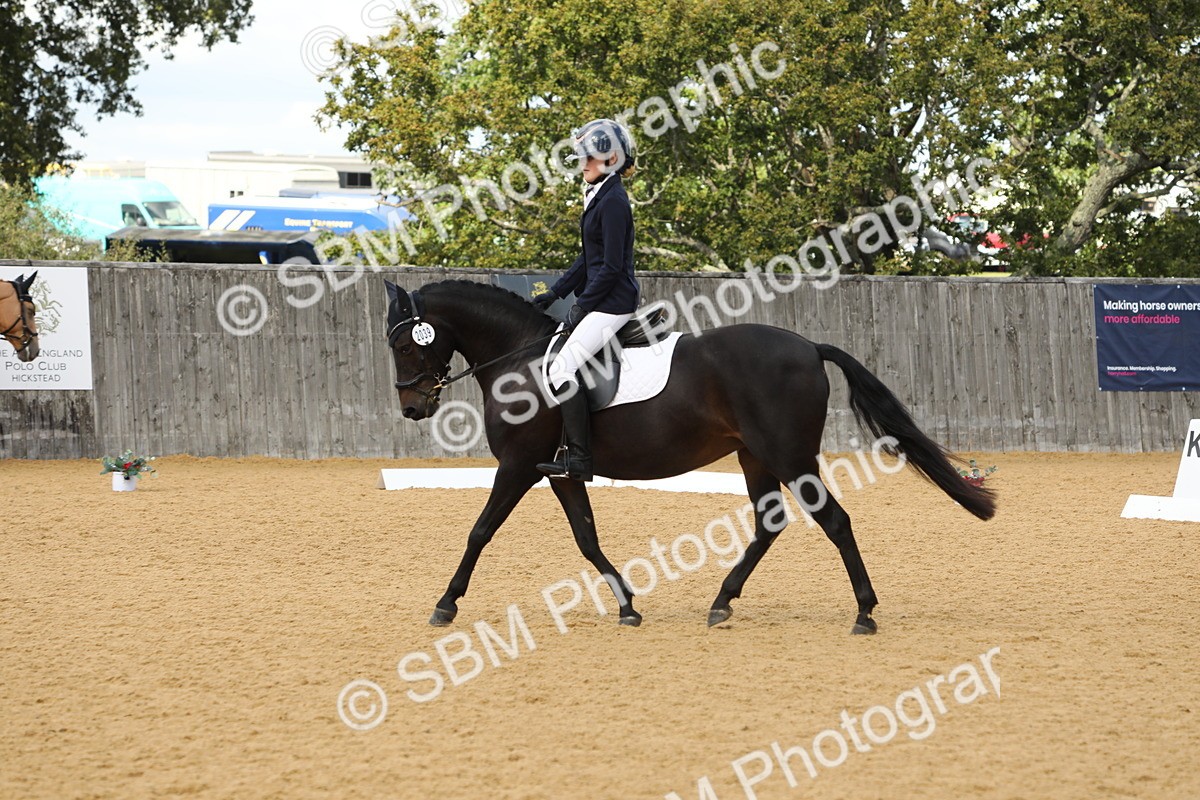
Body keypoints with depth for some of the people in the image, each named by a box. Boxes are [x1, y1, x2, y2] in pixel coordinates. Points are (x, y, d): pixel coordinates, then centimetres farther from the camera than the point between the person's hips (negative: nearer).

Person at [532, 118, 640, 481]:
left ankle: (578, 458, -18)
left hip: (613, 301, -11)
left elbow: (611, 266, -19)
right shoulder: (599, 197, 15)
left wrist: (582, 306, -15)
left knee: (562, 369, -17)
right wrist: (555, 294, 15)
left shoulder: (613, 202, -16)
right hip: (599, 299, 11)